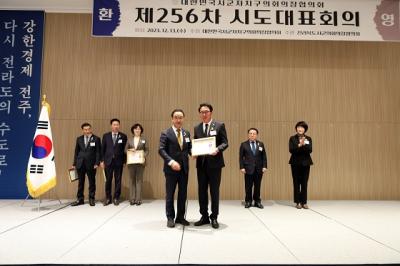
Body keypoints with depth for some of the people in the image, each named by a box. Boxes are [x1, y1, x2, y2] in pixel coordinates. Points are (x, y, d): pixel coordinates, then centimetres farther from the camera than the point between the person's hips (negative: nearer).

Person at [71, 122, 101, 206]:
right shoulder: (79, 139, 9)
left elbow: (98, 152, -2)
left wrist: (97, 163, -11)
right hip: (80, 164, 3)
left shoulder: (96, 139, -1)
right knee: (80, 182, 9)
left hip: (91, 164, -3)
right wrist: (74, 163, 6)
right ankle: (80, 199, 18)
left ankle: (91, 199, 16)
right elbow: (76, 151, 11)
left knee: (92, 182, 5)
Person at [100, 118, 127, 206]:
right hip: (108, 161, 1)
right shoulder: (106, 136, 7)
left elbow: (125, 149, 4)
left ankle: (116, 198, 13)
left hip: (119, 161, -1)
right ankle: (108, 198, 17)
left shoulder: (123, 136, 3)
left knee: (118, 180, 3)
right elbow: (103, 149, 7)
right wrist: (102, 160, 1)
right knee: (108, 180, 6)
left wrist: (124, 161, -1)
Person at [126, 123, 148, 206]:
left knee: (139, 180, -1)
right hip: (131, 162, 2)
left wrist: (143, 156, -14)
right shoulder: (129, 140, 11)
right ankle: (132, 199, 7)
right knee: (132, 180, 3)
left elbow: (147, 150, 3)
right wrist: (130, 150, -11)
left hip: (140, 162, -1)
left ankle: (138, 199, 1)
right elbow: (125, 150, 10)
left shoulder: (144, 140, 7)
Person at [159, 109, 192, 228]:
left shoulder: (187, 133, 11)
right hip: (171, 168, -5)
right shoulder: (166, 133, -6)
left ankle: (180, 217, 24)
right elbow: (161, 150, -13)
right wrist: (171, 162, -25)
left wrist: (193, 152, -8)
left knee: (183, 194, 11)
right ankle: (170, 218, 18)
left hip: (184, 168, 5)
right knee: (170, 194, 5)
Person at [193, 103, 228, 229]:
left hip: (215, 162, -4)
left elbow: (225, 143, -5)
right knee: (202, 190, 9)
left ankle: (214, 217, 16)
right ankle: (204, 216, 21)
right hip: (201, 163, 4)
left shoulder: (219, 125, -1)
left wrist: (217, 149, -24)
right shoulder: (197, 128, 11)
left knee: (214, 191, 4)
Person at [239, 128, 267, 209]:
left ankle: (257, 201, 18)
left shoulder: (261, 144, 9)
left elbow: (264, 156, 8)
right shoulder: (244, 144, 3)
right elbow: (241, 157, 0)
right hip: (248, 169, -2)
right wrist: (242, 167, -8)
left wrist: (264, 166, -1)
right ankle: (248, 201, 14)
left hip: (259, 169, 2)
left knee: (257, 186, 6)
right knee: (248, 186, 2)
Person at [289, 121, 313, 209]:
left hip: (305, 163, 2)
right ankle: (298, 202, 8)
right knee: (296, 183, 1)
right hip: (295, 163, -1)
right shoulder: (292, 138, 2)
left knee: (304, 183, 3)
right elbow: (291, 150, -10)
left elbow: (310, 150, -7)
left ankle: (304, 202, 10)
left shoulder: (308, 139, 7)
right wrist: (299, 145, -22)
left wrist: (304, 144, -23)